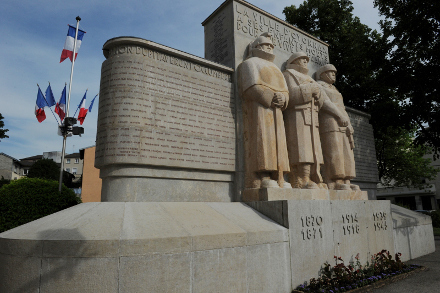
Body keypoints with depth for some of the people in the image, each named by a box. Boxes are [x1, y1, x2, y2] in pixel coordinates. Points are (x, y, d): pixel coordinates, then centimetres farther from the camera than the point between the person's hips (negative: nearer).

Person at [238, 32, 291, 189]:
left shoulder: (275, 68, 33)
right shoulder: (250, 63, 12)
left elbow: (285, 91, 19)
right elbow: (250, 87, -7)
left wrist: (282, 99, -5)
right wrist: (271, 98, -15)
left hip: (276, 111, 7)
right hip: (258, 108, -7)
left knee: (277, 144, -2)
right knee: (261, 141, -18)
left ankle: (278, 180, -4)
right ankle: (261, 181, -23)